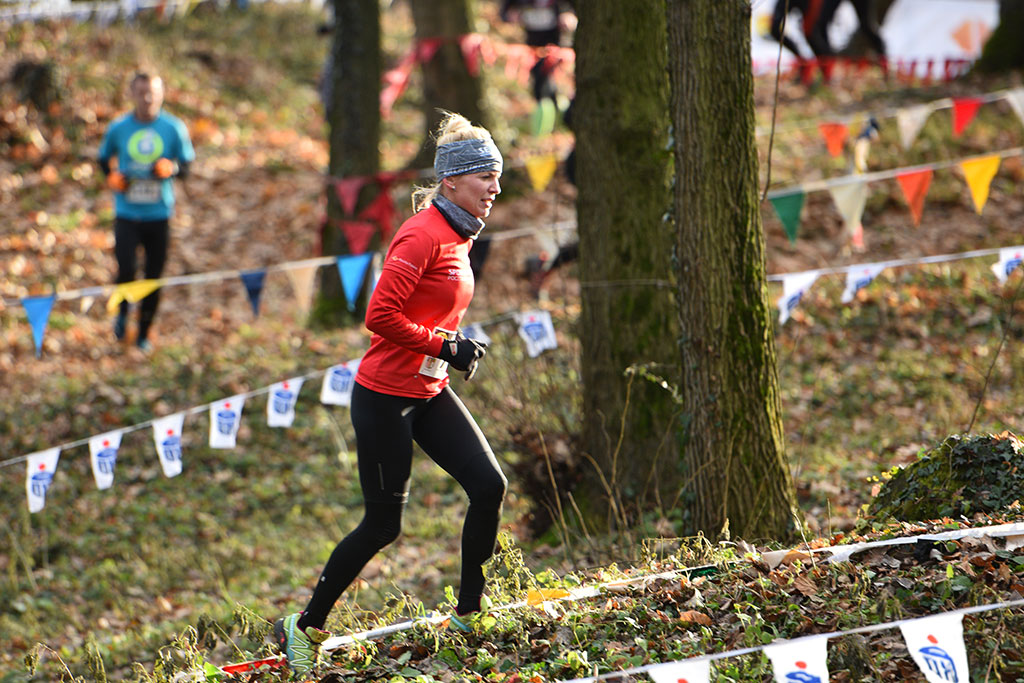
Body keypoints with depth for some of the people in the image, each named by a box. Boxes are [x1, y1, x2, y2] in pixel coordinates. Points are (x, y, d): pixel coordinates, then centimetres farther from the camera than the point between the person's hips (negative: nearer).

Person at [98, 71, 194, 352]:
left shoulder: (174, 128, -1)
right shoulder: (118, 128, 1)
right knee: (126, 270, -14)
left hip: (159, 214, 1)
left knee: (154, 276, 4)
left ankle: (144, 332, 22)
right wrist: (112, 178, -5)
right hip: (127, 212, -1)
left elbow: (187, 164, 5)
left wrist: (171, 169, -17)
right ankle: (122, 312, 18)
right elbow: (104, 158, 15)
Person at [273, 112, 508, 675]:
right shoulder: (421, 235, -19)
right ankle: (305, 629, 14)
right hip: (386, 396, -9)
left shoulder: (458, 237, 10)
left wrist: (457, 347, 9)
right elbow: (380, 316, -24)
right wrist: (447, 347, -19)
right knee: (383, 524, -1)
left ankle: (468, 616, 8)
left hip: (430, 394, 9)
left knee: (490, 486, -4)